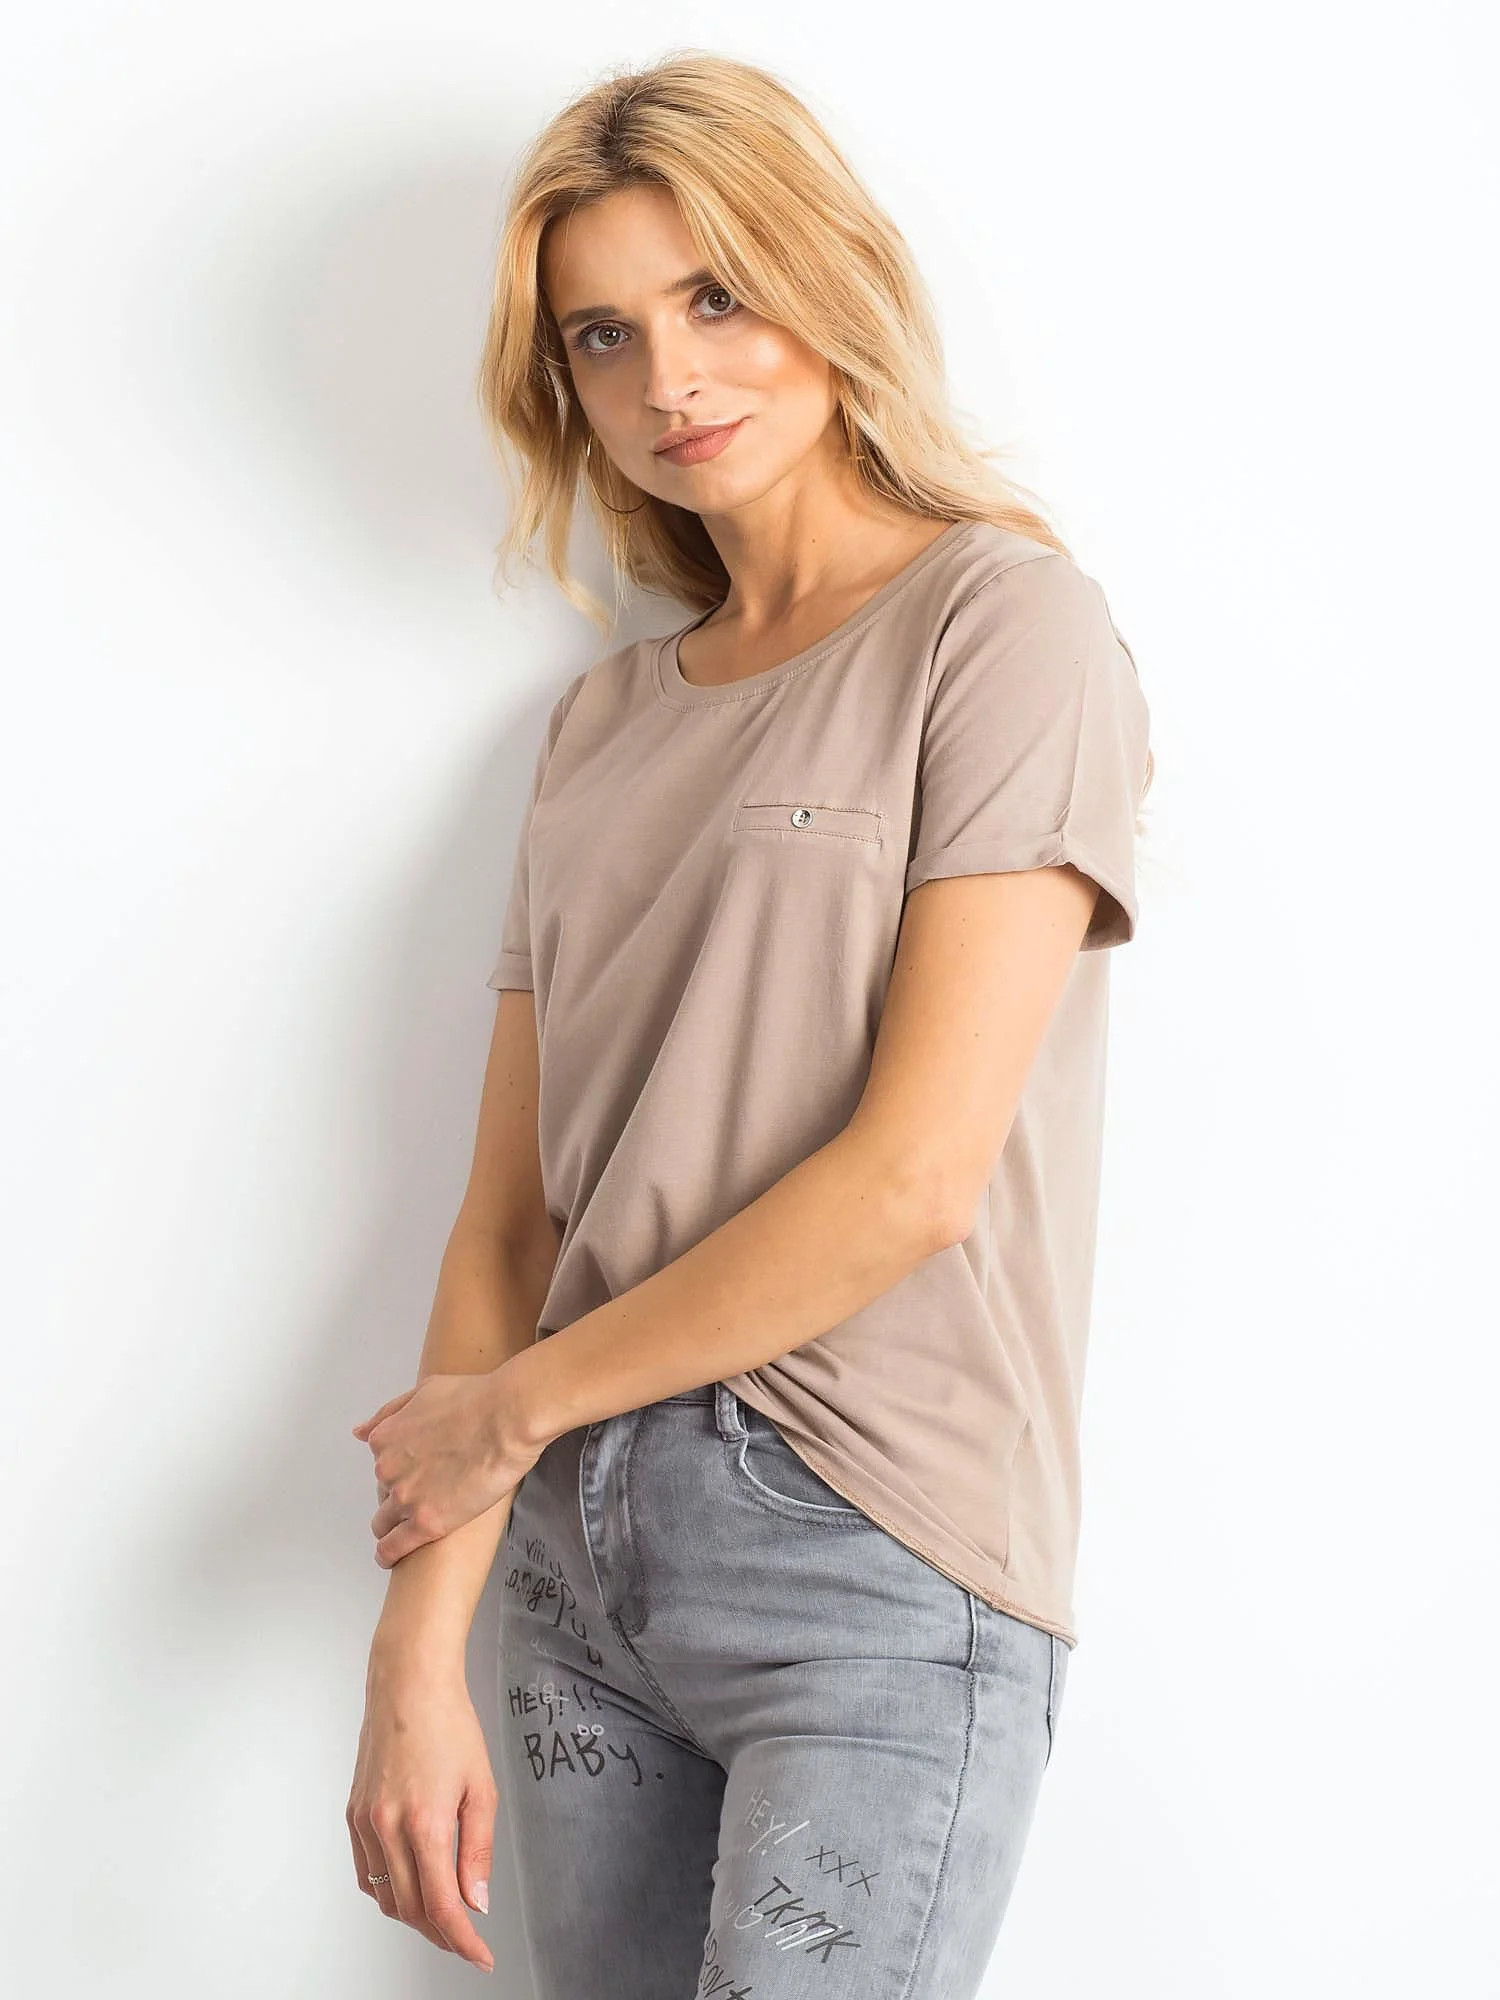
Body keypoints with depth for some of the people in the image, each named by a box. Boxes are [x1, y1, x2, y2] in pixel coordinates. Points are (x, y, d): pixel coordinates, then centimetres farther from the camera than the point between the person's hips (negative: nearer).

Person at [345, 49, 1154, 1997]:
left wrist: (515, 1401, -3)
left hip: (879, 1564, -5)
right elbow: (509, 1215, 7)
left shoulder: (1007, 626, -5)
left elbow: (915, 1176, -13)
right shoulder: (605, 721, 12)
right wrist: (417, 1654, -1)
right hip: (581, 1556, 5)